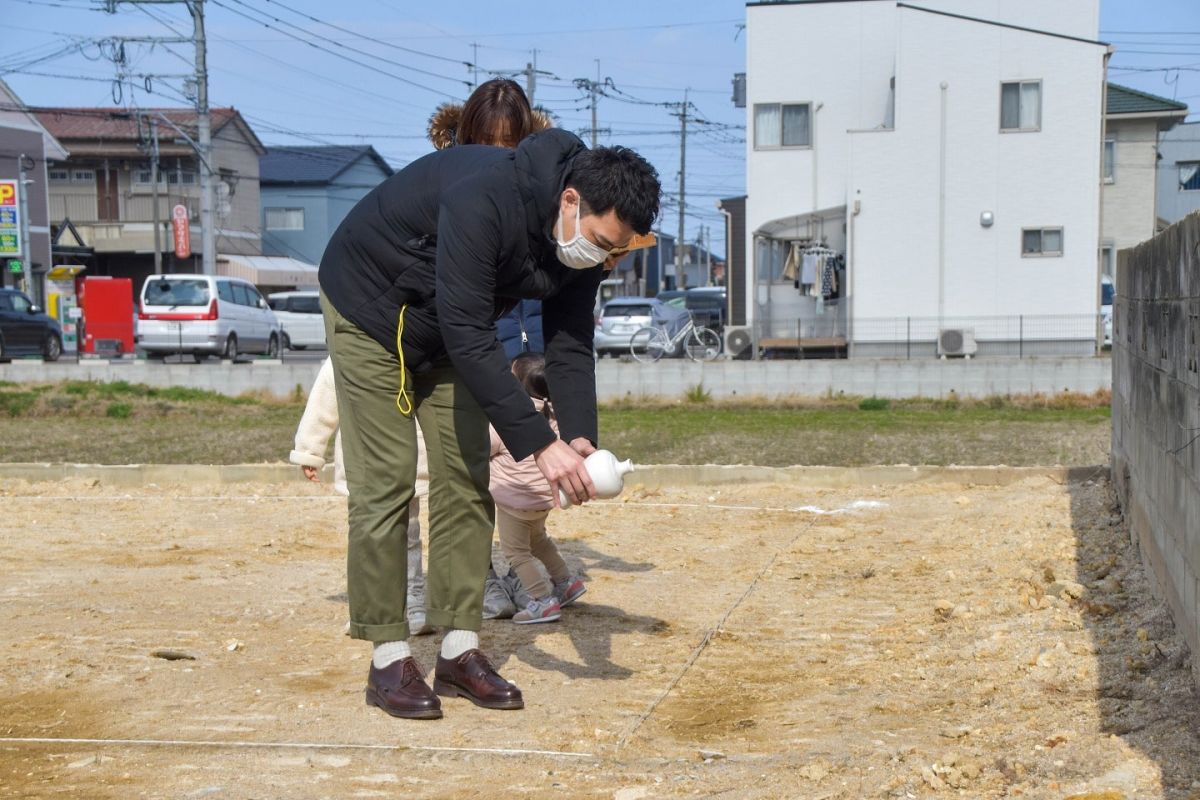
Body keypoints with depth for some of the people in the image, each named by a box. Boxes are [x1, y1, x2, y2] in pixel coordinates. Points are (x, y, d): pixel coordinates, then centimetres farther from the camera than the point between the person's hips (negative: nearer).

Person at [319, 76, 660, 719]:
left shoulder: (580, 238, -15)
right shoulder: (484, 201, -39)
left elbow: (569, 346, -9)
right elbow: (470, 339, -40)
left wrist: (581, 438, -24)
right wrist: (539, 444, -41)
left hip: (451, 324, 7)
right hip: (371, 306, -7)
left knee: (467, 477, 2)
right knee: (385, 482, -9)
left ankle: (459, 650, 8)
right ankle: (388, 659, -1)